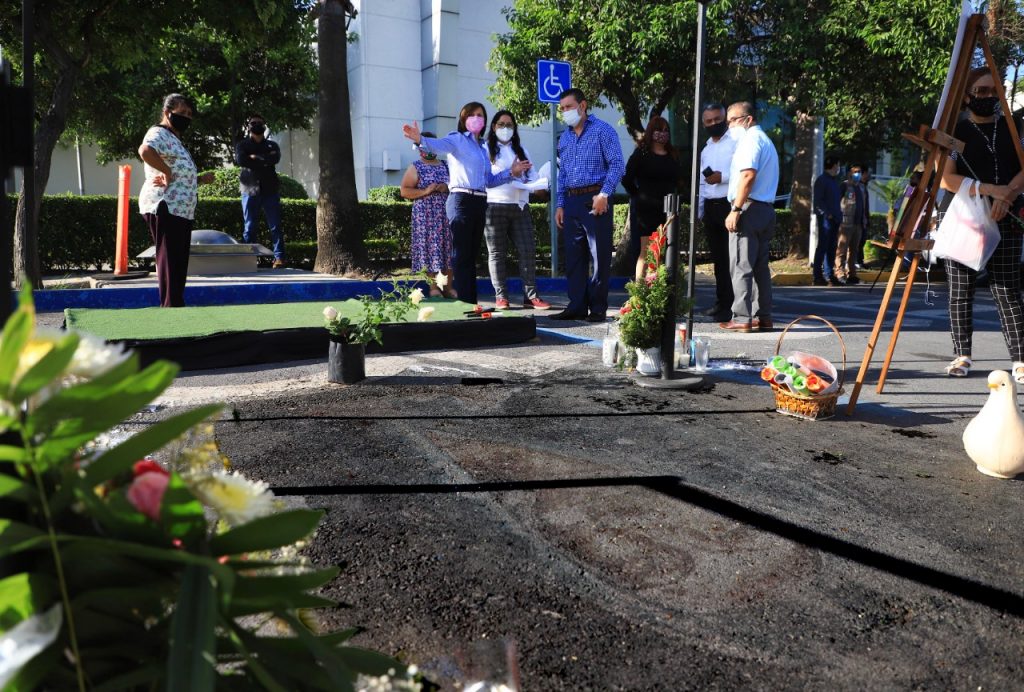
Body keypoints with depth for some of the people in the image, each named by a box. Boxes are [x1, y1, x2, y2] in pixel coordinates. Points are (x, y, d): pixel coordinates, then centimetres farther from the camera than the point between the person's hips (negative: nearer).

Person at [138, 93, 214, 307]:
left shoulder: (175, 139, 26)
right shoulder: (159, 133, -6)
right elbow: (145, 150, -31)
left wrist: (201, 179, 18)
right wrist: (166, 172, -20)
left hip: (181, 210, 10)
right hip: (165, 208, -10)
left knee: (179, 263, 12)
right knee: (169, 261, -9)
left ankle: (176, 306, 18)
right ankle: (171, 307, -8)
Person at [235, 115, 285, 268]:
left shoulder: (272, 145, 15)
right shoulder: (242, 145, 13)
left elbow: (275, 158, -7)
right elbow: (240, 159, -9)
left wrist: (255, 157, -7)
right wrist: (265, 160, -7)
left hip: (270, 189, 1)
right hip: (250, 190, 0)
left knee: (275, 226, -3)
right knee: (250, 227, 0)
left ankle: (279, 257, -3)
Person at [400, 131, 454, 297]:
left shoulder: (446, 165, 15)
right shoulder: (415, 168, 4)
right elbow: (404, 191, -2)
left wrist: (447, 188, -4)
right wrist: (425, 191, -15)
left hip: (446, 213, 3)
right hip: (425, 215, -3)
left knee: (448, 247, 0)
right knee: (430, 247, -6)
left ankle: (448, 287, 7)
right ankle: (433, 288, 0)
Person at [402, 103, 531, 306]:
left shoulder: (481, 147, 23)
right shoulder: (458, 139, 0)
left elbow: (488, 180, 26)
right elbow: (439, 144, -22)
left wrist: (511, 172, 19)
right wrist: (420, 140, -42)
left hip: (480, 203, 8)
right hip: (461, 200, -8)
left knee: (472, 256, 10)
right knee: (461, 256, -9)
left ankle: (471, 303, 15)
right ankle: (462, 302, -10)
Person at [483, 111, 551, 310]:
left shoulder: (521, 151, 23)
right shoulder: (485, 150, 7)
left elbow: (532, 174, 14)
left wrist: (536, 183, -9)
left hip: (520, 207, 4)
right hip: (494, 207, -4)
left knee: (528, 250, -3)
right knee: (497, 253, -1)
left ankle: (530, 296, -1)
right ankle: (501, 296, 3)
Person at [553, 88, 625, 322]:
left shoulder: (602, 130, -2)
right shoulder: (564, 137, 17)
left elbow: (617, 164, -8)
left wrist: (604, 194, -17)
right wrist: (560, 204, 14)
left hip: (594, 200, -6)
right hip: (571, 201, 6)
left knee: (599, 256, -3)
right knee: (573, 257, 6)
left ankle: (598, 308, 2)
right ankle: (577, 306, 13)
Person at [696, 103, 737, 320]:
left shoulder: (736, 143, -2)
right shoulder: (705, 150, 22)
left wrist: (723, 177, -17)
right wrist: (699, 211, 18)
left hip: (729, 205, -7)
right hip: (710, 207, 7)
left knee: (731, 258, -9)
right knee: (718, 257, 11)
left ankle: (731, 305, -8)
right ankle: (721, 301, 17)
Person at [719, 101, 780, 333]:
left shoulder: (751, 139, -8)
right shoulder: (766, 140, 24)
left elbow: (748, 175, -20)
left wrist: (735, 210, -23)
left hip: (749, 208, -10)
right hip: (766, 209, 10)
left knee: (741, 267, -8)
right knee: (760, 266, 10)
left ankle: (742, 318, -9)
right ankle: (763, 317, 12)